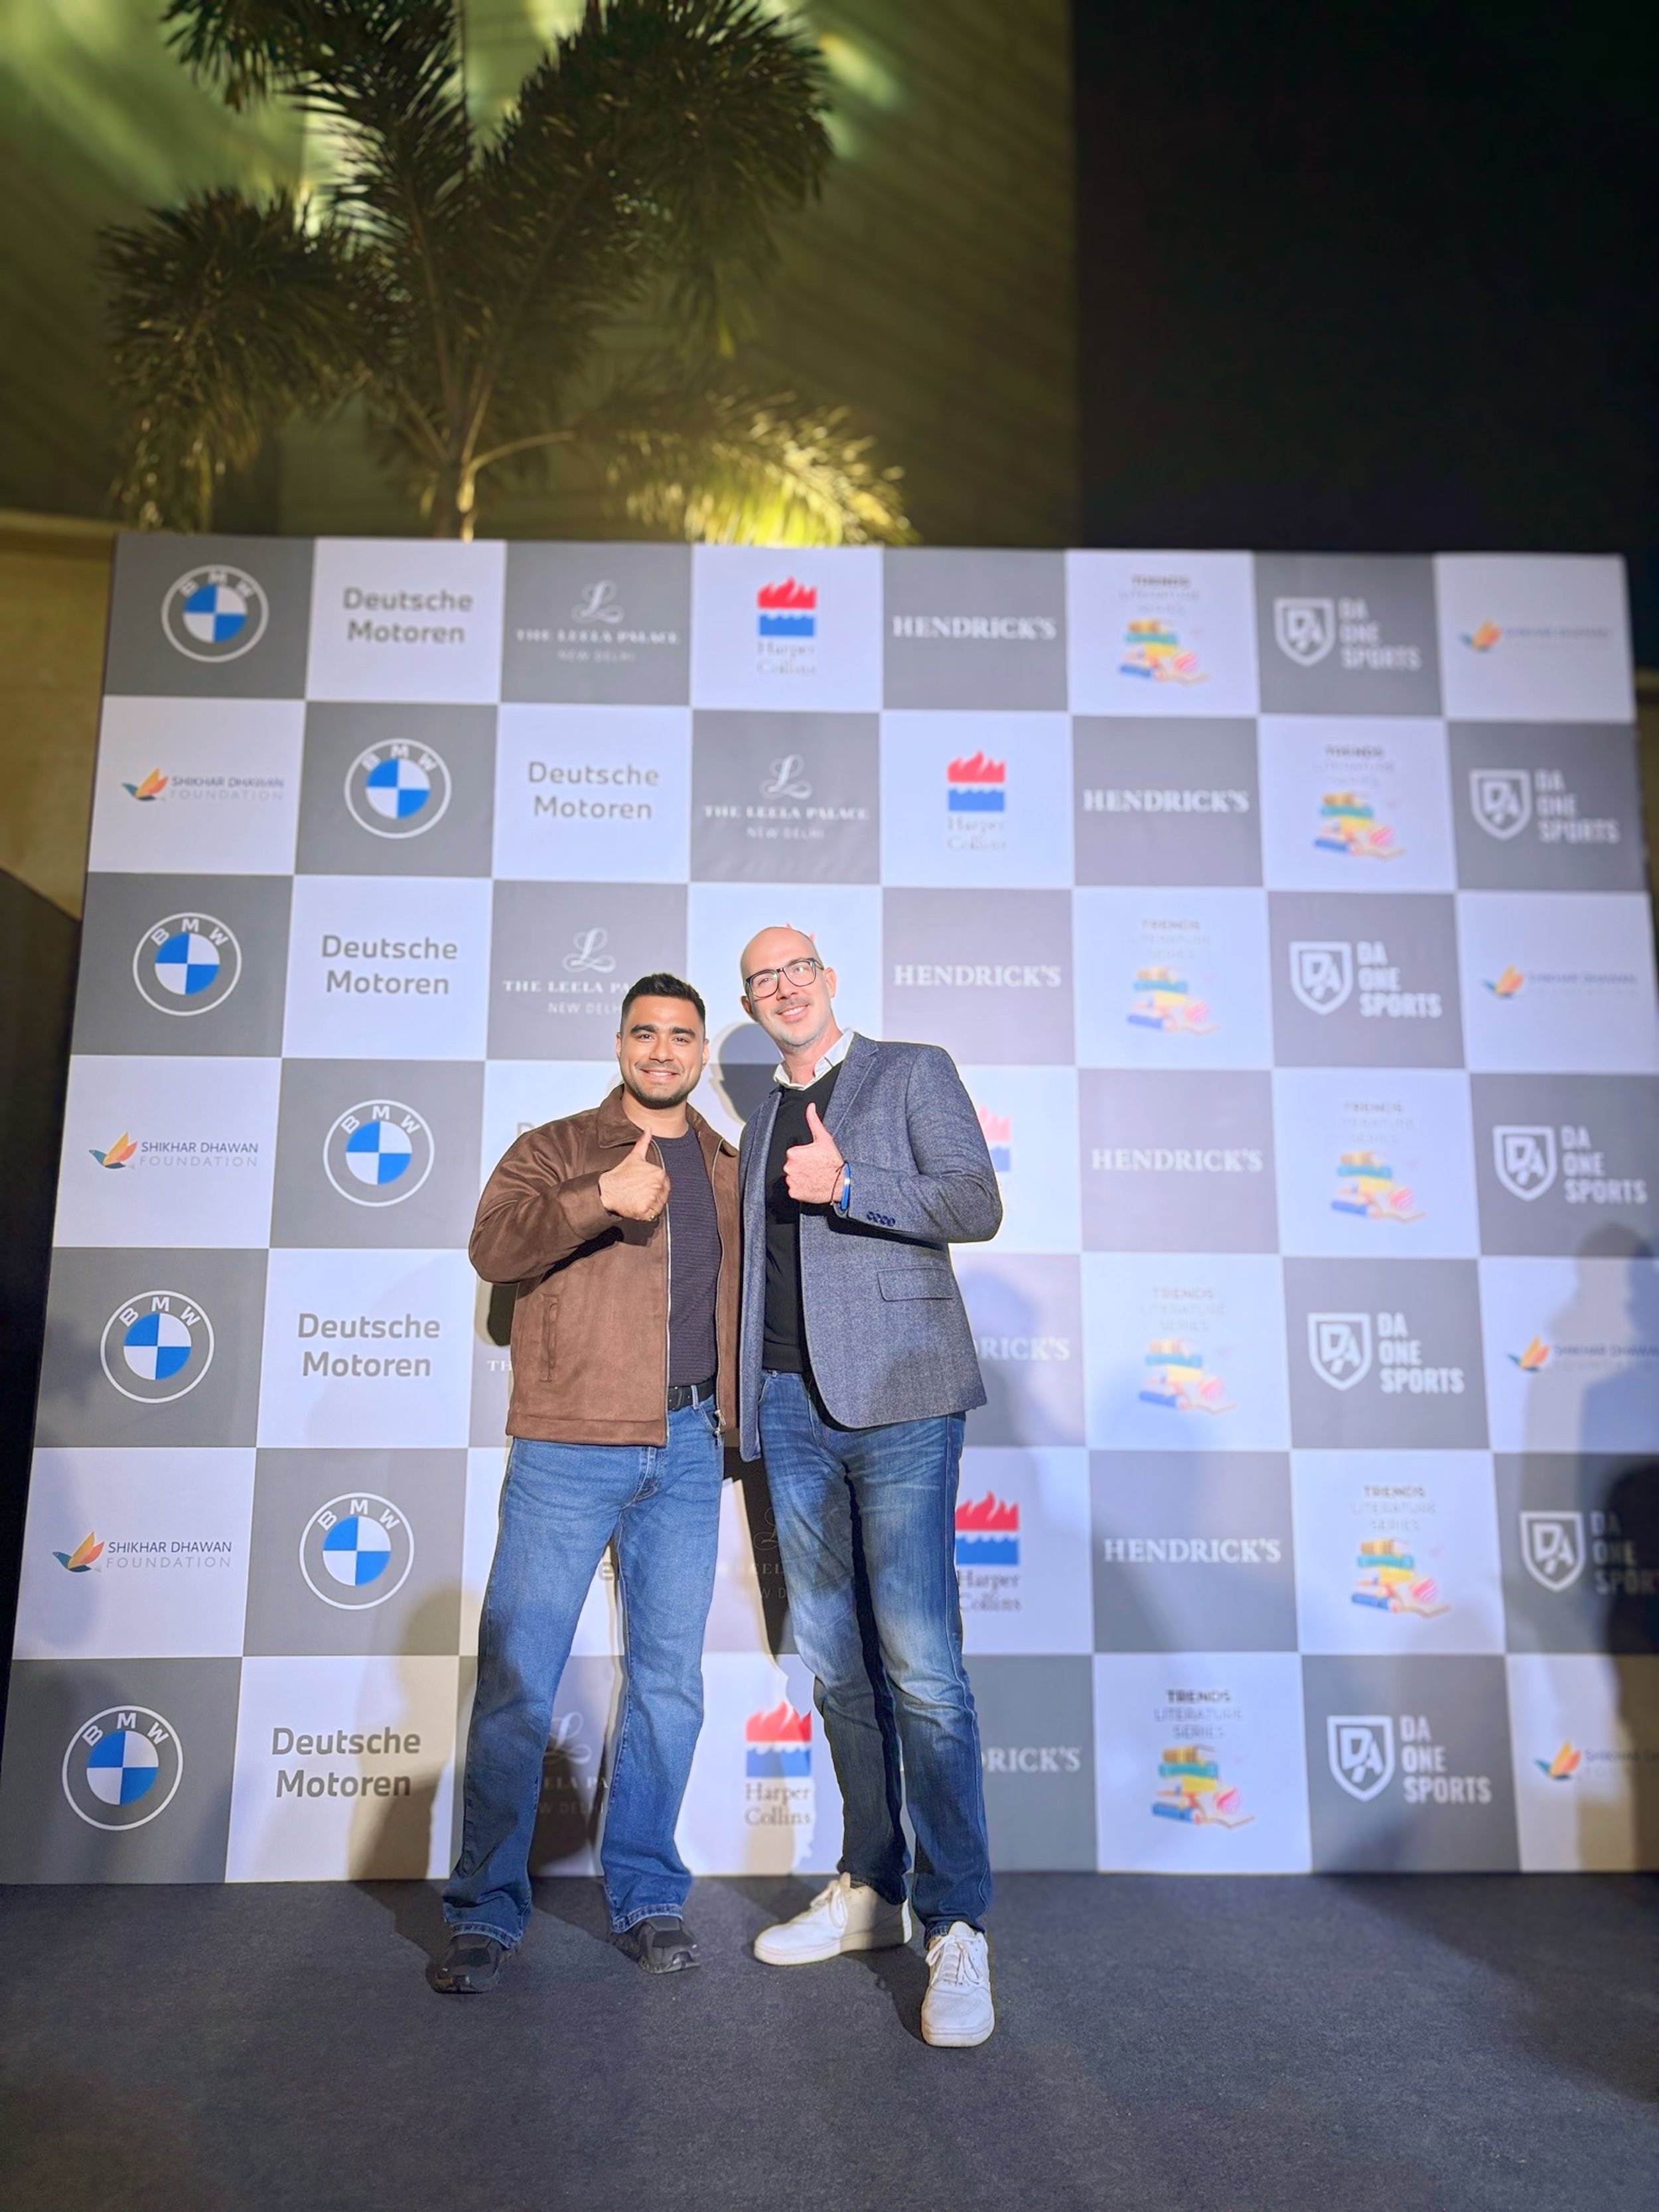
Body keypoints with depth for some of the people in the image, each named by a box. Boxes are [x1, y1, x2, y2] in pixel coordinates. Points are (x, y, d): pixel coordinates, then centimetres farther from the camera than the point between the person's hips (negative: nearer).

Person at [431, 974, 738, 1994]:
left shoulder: (733, 1169, 15)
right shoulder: (556, 1148, 6)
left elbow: (753, 1293, 20)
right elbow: (494, 1244, -12)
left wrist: (741, 1414, 7)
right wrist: (602, 1200, -26)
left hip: (689, 1452, 3)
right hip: (567, 1447, -3)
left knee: (669, 1681, 9)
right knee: (516, 1679, 1)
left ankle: (647, 1896, 24)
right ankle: (488, 1911, 17)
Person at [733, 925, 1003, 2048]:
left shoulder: (914, 1072, 6)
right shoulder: (763, 1121, 22)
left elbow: (977, 1203, -5)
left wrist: (846, 1187, -15)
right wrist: (744, 1396, 14)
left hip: (895, 1400, -6)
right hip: (792, 1409, 6)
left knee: (921, 1666, -9)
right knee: (836, 1663, 10)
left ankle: (958, 1930, -1)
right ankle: (870, 1890, 22)